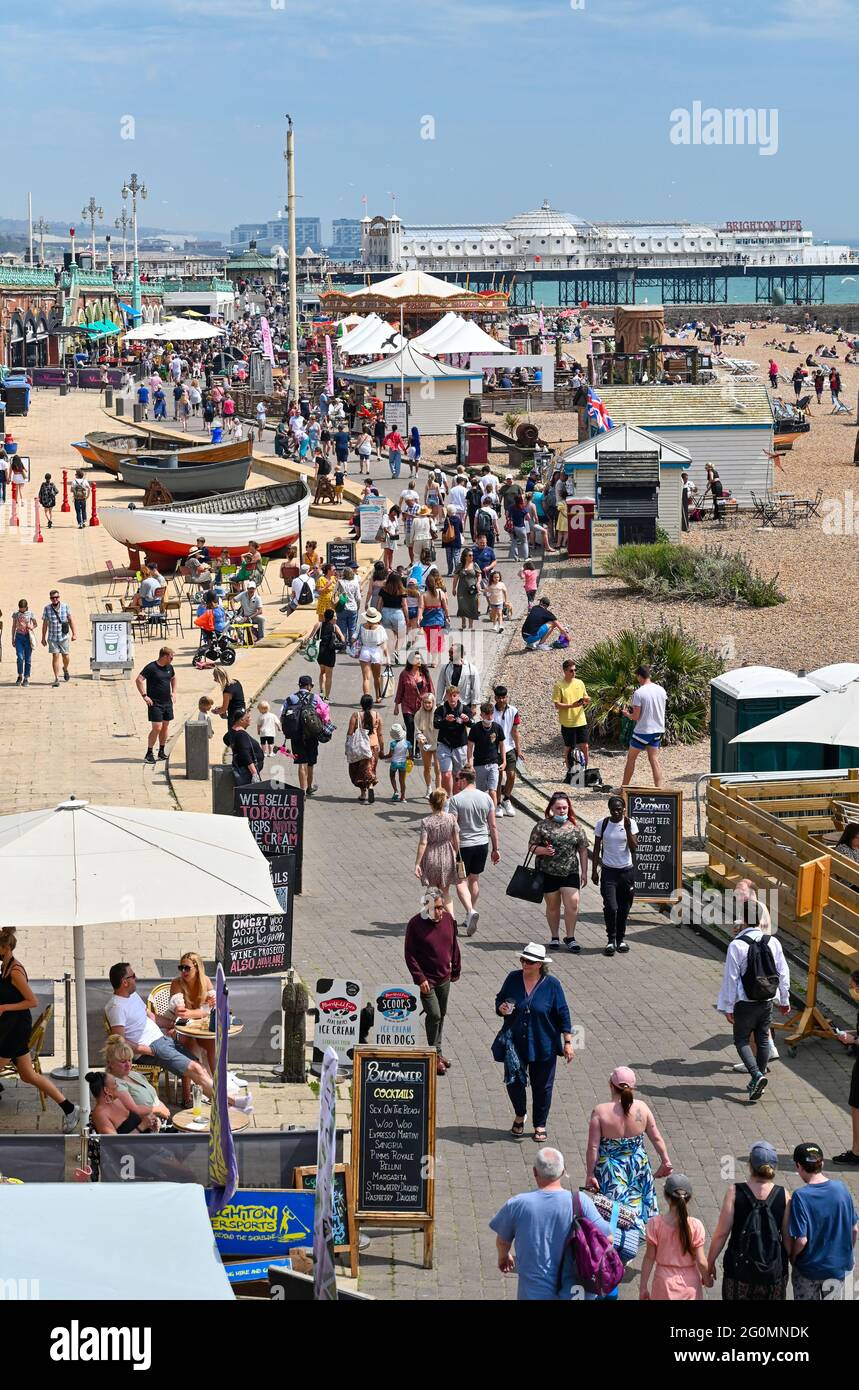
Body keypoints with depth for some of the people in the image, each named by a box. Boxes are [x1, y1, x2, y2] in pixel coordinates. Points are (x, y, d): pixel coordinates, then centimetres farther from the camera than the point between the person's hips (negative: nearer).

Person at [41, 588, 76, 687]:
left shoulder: (65, 607, -3)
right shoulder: (47, 608, -3)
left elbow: (71, 620, 2)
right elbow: (45, 624, 2)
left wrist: (74, 633, -2)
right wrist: (43, 638, 4)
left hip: (64, 636, 1)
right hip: (52, 637, -1)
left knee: (65, 656, 8)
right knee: (55, 656, -7)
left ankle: (65, 669, 41)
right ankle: (56, 678, -4)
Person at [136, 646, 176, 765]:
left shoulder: (169, 667, 9)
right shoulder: (151, 667, -12)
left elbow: (173, 678, 30)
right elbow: (139, 680, -16)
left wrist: (173, 692, 19)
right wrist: (144, 696, -19)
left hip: (167, 702, 7)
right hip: (155, 703, -7)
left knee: (165, 726, 10)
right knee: (157, 728, -12)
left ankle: (162, 752, 22)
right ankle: (149, 753, -3)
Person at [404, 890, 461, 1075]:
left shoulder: (448, 919, 0)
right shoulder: (415, 924, -15)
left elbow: (454, 946, 12)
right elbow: (409, 954, -12)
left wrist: (456, 970, 14)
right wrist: (420, 978, -17)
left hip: (444, 978, 6)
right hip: (427, 979, -6)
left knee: (441, 1014, 15)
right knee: (434, 1015, -12)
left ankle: (437, 1052, 29)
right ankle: (435, 1055, 2)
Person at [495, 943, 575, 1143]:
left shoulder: (551, 984, -10)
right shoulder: (513, 978, -3)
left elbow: (563, 1014, -5)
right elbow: (499, 999, 11)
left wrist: (567, 1042, -6)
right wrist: (501, 1008, -13)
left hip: (543, 1046, -2)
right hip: (515, 1043, 2)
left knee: (542, 1086, 8)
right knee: (514, 1081, 5)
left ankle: (540, 1125, 25)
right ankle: (520, 1115, 34)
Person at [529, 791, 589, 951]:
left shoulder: (575, 827, 5)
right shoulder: (542, 825, -1)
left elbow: (583, 850, 9)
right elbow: (531, 846, 0)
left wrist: (584, 872, 6)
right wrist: (543, 850, -20)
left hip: (570, 872, 1)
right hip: (548, 873, -1)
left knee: (572, 904, -9)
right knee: (553, 906, 9)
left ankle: (570, 938, 3)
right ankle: (554, 937, 23)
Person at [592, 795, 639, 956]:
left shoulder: (631, 823, -2)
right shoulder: (602, 824, -2)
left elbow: (634, 848, -10)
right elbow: (597, 848, 5)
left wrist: (627, 829, -20)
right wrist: (594, 870, 4)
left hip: (627, 870, 1)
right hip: (608, 871, -1)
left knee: (624, 908, 8)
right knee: (611, 907, -12)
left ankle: (621, 938, 24)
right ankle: (611, 939, 2)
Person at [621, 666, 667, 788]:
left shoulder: (639, 693, -16)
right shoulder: (661, 690, 2)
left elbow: (636, 716, -16)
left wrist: (627, 714, 6)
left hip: (643, 731, -5)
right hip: (658, 730, 5)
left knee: (631, 758, 9)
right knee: (654, 759, 6)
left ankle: (624, 787, 17)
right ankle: (659, 788, -4)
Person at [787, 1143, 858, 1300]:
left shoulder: (800, 1196, -22)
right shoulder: (841, 1188, -10)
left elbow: (802, 1240, -22)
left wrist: (792, 1258, -3)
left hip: (808, 1269, -3)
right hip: (838, 1266, 3)